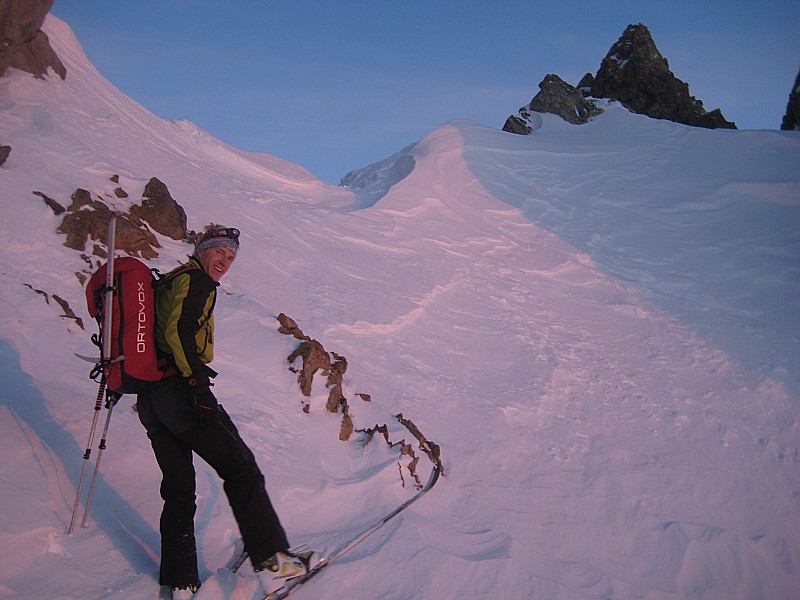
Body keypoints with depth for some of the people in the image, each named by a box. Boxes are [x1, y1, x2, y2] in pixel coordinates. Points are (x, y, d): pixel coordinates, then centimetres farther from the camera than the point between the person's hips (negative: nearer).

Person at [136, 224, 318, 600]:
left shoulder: (166, 283, 26)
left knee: (178, 488, 13)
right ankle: (272, 561, -8)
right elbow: (179, 331, -18)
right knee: (240, 469, -6)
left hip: (149, 400, 10)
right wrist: (198, 385, -23)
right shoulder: (196, 280, -3)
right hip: (180, 391, -10)